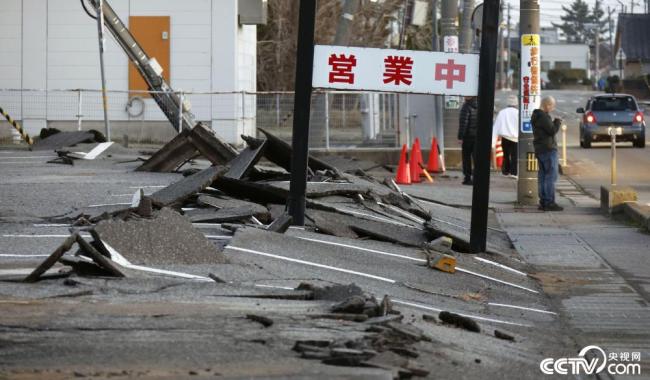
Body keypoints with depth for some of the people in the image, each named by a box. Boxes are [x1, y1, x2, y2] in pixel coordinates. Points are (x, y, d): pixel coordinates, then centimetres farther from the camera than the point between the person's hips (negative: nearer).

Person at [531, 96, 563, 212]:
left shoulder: (536, 116, 14)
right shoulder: (543, 117, -17)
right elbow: (552, 131, -19)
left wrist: (554, 123, 8)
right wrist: (558, 122, -3)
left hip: (539, 150, 10)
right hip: (548, 149, -10)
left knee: (542, 176, 12)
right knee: (551, 176, -8)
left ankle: (543, 202, 15)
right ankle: (549, 203, -9)